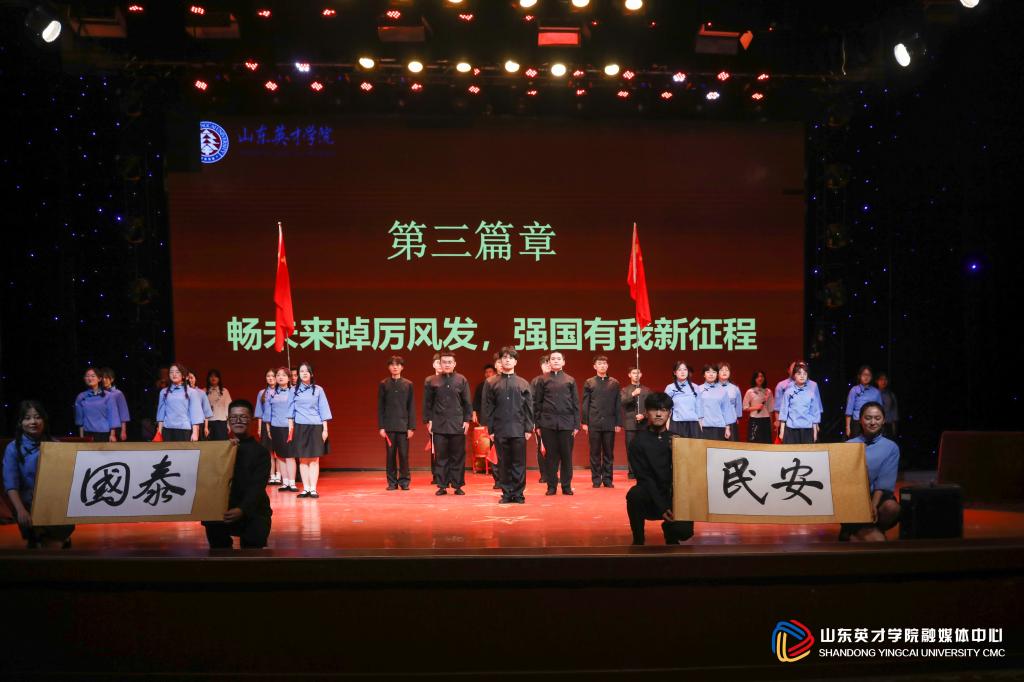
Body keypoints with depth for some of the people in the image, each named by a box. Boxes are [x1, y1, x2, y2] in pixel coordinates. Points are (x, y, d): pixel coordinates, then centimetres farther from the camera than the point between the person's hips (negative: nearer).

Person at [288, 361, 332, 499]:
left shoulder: (318, 390, 5)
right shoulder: (294, 390, 7)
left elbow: (323, 410, 4)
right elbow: (291, 410, 9)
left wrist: (325, 429, -1)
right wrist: (290, 428, 2)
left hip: (315, 427, -1)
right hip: (300, 427, 1)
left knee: (314, 459, -3)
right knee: (303, 459, 1)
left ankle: (313, 488, -4)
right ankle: (305, 488, 4)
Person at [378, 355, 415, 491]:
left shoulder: (408, 384, 5)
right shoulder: (384, 384, 5)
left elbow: (411, 407, 4)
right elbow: (380, 407, 5)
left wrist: (411, 427, -2)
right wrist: (381, 427, -2)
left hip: (404, 425, 0)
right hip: (389, 425, 0)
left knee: (404, 455, -2)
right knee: (390, 454, 3)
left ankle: (404, 481, 8)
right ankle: (392, 482, 10)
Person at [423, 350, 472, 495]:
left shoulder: (462, 380, 4)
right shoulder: (433, 381, 6)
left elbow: (467, 402, 5)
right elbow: (428, 402, 8)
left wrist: (467, 420, -1)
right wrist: (428, 420, 3)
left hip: (458, 425, 0)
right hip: (439, 425, 0)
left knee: (458, 456, 3)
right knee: (441, 456, 4)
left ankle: (458, 485, 11)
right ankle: (442, 486, 10)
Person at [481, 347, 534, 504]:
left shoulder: (523, 383, 8)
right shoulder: (491, 383, 7)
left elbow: (529, 407, 7)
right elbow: (487, 407, 5)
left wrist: (529, 428, -1)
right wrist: (490, 429, -1)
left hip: (519, 430, 0)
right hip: (500, 430, 0)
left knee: (519, 463, 1)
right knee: (503, 463, 4)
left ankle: (518, 493, 8)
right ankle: (506, 493, 12)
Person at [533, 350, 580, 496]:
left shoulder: (570, 380, 9)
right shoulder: (543, 380, 7)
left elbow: (576, 403, 8)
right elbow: (537, 402, 7)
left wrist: (576, 424, 2)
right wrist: (537, 423, 0)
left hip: (566, 423, 1)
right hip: (548, 423, 0)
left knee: (567, 456, 3)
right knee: (551, 455, 2)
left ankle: (567, 486, 11)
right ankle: (551, 486, 10)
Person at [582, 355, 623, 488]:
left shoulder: (615, 383, 8)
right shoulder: (589, 383, 6)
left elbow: (618, 404, 6)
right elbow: (585, 404, 4)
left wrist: (619, 423, 0)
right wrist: (584, 422, -2)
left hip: (610, 423, 1)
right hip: (594, 423, -1)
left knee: (609, 453, 4)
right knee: (595, 452, 4)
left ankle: (607, 479, 11)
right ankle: (596, 479, 9)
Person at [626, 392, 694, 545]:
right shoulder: (638, 441, -7)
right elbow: (644, 478, -14)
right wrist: (661, 507, -23)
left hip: (674, 498, 2)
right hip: (650, 499, -2)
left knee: (684, 531, -24)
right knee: (635, 494, -35)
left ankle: (669, 529, 16)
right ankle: (638, 541, -10)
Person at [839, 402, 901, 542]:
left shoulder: (891, 448, 5)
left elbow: (884, 482, -5)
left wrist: (874, 505, -22)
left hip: (879, 496, 3)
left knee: (892, 508, -34)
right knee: (877, 540, -29)